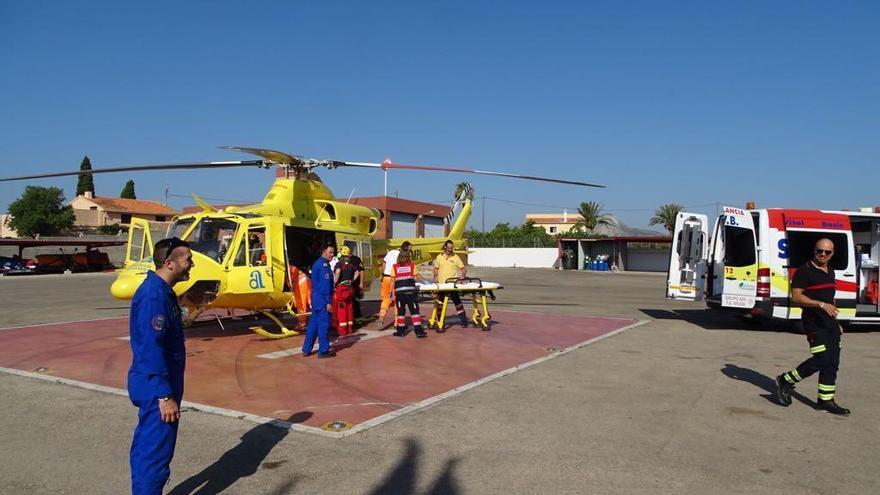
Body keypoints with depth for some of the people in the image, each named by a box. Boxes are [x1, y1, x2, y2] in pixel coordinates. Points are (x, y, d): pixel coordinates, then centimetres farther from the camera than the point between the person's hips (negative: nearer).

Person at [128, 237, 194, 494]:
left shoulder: (162, 291, 9)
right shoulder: (154, 296, -23)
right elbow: (151, 349, -26)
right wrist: (165, 395, -25)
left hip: (154, 385, 10)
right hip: (156, 387, -10)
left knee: (147, 446, 20)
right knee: (157, 451, -1)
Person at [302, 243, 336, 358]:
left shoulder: (317, 263, 16)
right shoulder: (324, 265, -15)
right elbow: (325, 285, -20)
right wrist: (328, 302, -20)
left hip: (315, 297, 10)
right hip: (323, 299, -10)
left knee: (313, 323, 13)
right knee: (324, 324, -4)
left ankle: (306, 350, 17)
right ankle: (323, 351, 1)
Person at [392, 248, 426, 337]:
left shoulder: (394, 267, 7)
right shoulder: (412, 266, 5)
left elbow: (392, 281, 4)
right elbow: (417, 278, 4)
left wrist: (392, 293, 7)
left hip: (399, 292, 1)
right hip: (410, 291, -1)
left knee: (400, 311, 13)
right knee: (414, 311, 2)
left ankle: (400, 331, 18)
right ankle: (419, 331, -2)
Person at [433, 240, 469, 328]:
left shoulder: (455, 257, 3)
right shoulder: (439, 257, 8)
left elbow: (463, 268, 2)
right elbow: (436, 269, 12)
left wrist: (463, 276, -16)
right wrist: (435, 277, -3)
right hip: (441, 284, 2)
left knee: (457, 301, 0)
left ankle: (464, 321, 6)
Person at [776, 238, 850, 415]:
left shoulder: (830, 271, 16)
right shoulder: (804, 270, -10)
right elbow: (796, 297, -17)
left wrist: (836, 322, 22)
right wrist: (821, 304, -26)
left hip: (830, 322, 8)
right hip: (814, 322, -8)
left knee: (832, 362, 7)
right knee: (822, 360, -12)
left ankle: (826, 400, 15)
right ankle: (785, 381, 5)